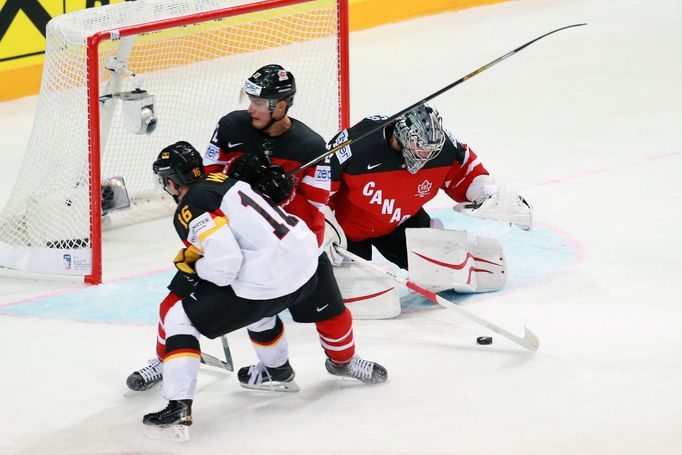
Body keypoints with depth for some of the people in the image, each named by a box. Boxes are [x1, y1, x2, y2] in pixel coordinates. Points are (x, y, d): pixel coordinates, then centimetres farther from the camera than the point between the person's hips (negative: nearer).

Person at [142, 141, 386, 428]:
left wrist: (198, 268, 1)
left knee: (180, 319, 4)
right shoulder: (222, 179, 14)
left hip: (266, 283, -8)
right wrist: (193, 253, 19)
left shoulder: (190, 210, -10)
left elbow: (225, 262, -20)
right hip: (306, 257, 8)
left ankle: (179, 406, -5)